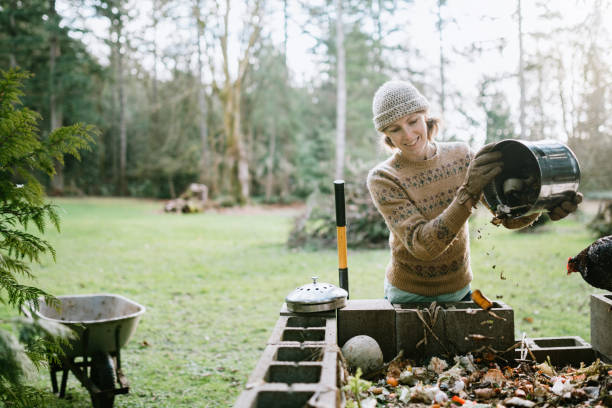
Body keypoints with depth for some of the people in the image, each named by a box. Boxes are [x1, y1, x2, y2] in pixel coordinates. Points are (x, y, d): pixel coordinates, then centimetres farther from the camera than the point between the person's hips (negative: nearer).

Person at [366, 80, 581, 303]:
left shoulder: (459, 155, -5)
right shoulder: (382, 178, -18)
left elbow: (509, 216, -6)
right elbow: (421, 246, -28)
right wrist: (469, 193, -39)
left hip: (459, 290, 4)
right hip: (408, 294, -3)